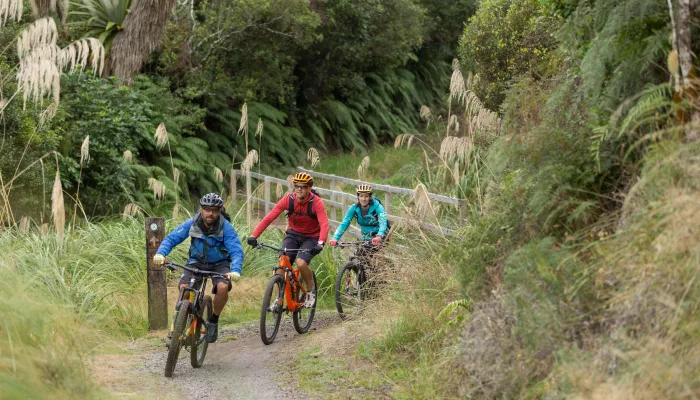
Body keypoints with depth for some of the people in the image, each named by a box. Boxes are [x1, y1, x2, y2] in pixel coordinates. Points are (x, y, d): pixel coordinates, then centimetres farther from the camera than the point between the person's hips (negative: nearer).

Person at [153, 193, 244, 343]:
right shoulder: (192, 223, -15)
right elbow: (171, 238, -15)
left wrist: (235, 271, -47)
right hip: (196, 262, 2)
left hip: (219, 264, -1)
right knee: (184, 288, -26)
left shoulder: (226, 227, -21)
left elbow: (237, 250, -28)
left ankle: (213, 321, -6)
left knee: (223, 287, -31)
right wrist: (160, 253, -35)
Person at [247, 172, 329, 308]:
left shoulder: (316, 202, -21)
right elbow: (269, 218, -19)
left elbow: (324, 224, -32)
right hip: (293, 234, 3)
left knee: (301, 263, -27)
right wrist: (254, 236, -29)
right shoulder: (288, 199, -15)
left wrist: (320, 244, -50)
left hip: (311, 237, -3)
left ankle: (311, 290, 0)